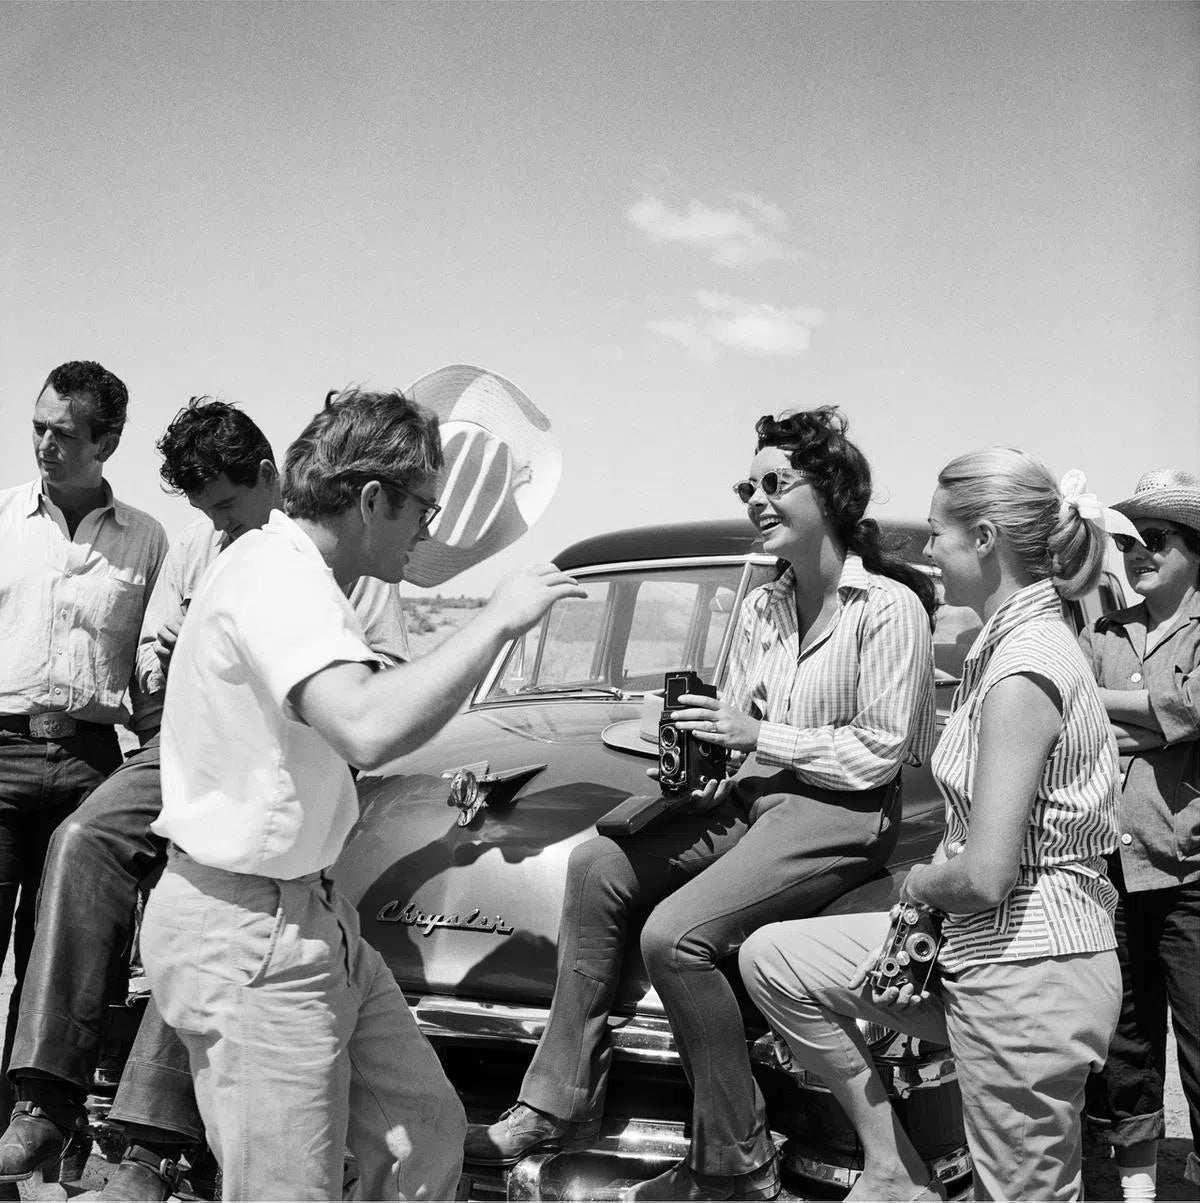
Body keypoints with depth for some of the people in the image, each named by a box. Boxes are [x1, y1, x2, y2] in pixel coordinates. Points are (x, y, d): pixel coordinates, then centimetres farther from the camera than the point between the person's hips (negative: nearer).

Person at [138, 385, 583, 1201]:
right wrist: (499, 621, -27)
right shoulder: (276, 575, -21)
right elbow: (367, 729, -37)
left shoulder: (293, 573, 13)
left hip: (312, 919, 11)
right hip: (249, 932, -10)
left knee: (428, 1134, 13)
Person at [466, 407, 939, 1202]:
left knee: (676, 932, -27)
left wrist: (758, 736, -15)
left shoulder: (890, 607, -10)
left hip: (843, 813, -8)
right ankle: (560, 1103, -8)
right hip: (755, 795, 8)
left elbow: (881, 751, -13)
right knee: (599, 864, -14)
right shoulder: (760, 609, 14)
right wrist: (701, 742, -5)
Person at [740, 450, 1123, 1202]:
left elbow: (985, 875, -25)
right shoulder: (1014, 641, 9)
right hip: (984, 948, 10)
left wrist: (916, 881, -5)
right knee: (773, 959, 12)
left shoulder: (1023, 673, -22)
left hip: (1027, 977, -10)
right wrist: (919, 913, 1)